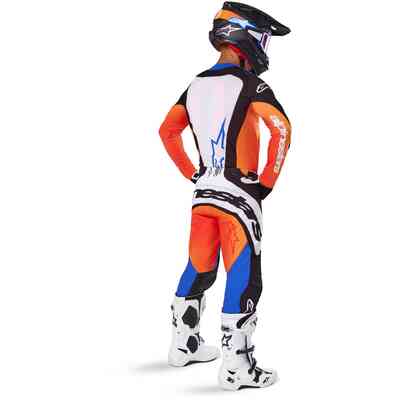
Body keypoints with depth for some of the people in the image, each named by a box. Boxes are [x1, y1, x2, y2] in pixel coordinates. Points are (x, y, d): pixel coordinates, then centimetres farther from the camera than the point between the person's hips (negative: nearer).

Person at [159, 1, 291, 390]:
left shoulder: (196, 85, 9)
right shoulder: (248, 84, -12)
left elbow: (167, 131, 17)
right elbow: (282, 129, -23)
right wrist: (268, 181, -12)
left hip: (203, 194, 7)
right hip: (238, 194, -7)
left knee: (198, 270, 19)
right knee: (244, 278, -3)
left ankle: (184, 344, 31)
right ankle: (236, 367, -2)